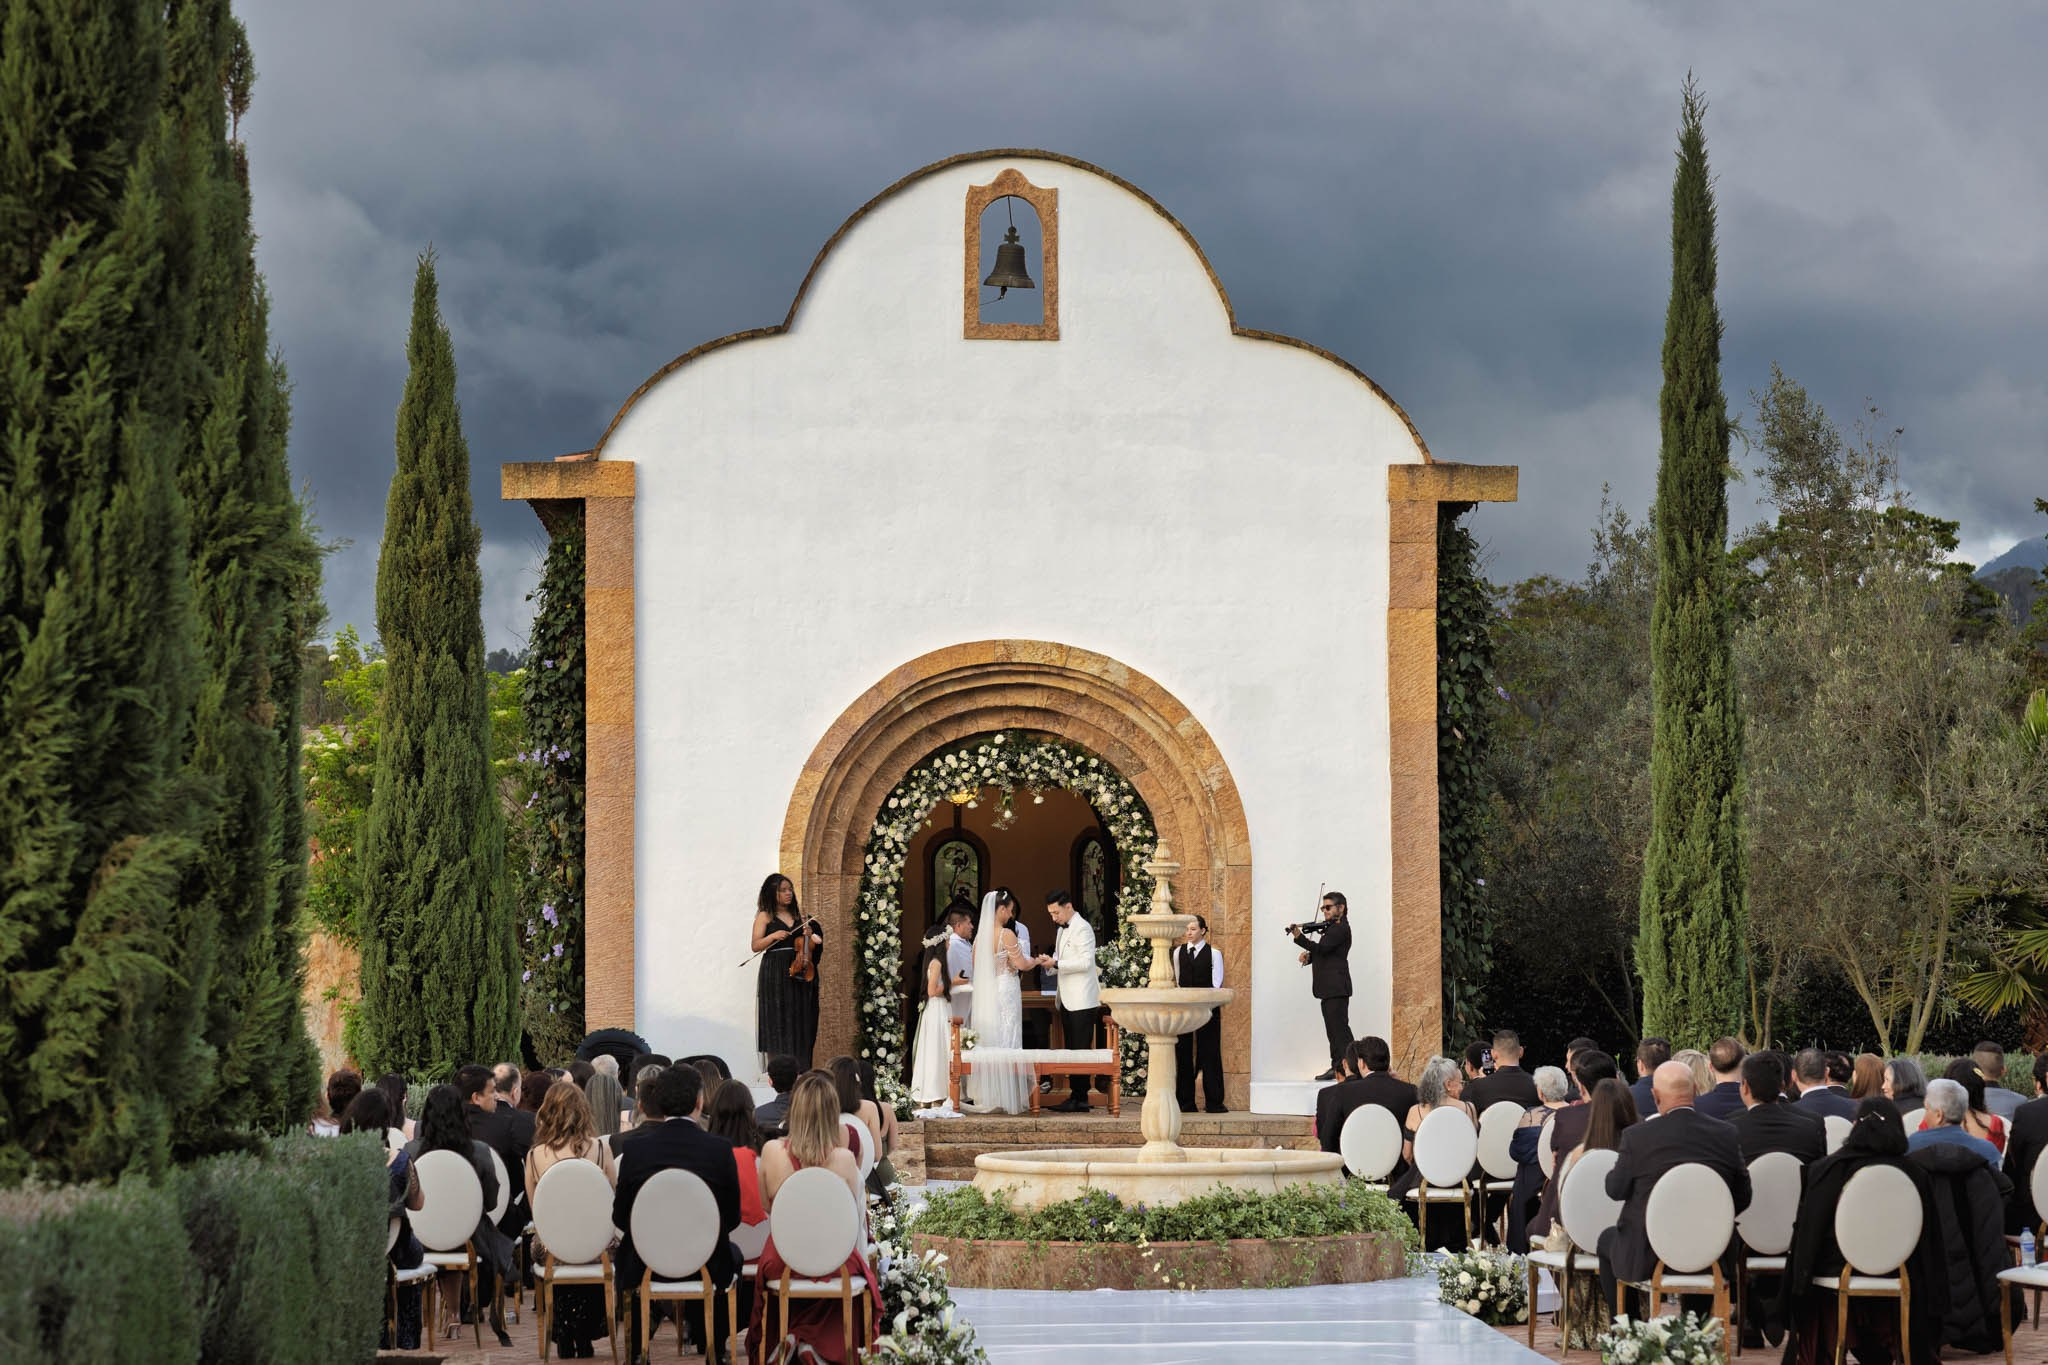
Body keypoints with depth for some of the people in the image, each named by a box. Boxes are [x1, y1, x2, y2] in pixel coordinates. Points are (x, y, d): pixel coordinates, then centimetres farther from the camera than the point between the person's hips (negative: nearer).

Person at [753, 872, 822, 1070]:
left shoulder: (798, 915, 14)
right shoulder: (765, 917, 3)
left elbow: (811, 949, 17)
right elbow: (756, 946, -4)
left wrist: (809, 936, -4)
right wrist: (773, 936, -19)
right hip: (774, 975, -4)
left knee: (799, 1023, 1)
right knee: (777, 1024, -5)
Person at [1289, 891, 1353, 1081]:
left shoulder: (1341, 928, -12)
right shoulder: (1332, 929, 20)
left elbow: (1322, 948, -25)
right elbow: (1322, 952, 22)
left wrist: (1299, 938, -35)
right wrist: (1309, 956, 1)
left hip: (1336, 987, -11)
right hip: (1329, 988, 11)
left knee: (1339, 1028, -13)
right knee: (1334, 1030, 13)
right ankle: (1337, 1067, 18)